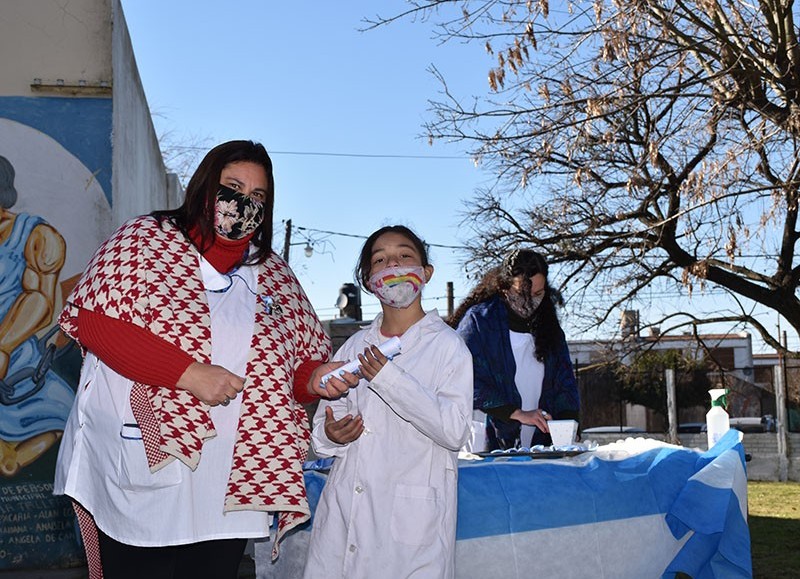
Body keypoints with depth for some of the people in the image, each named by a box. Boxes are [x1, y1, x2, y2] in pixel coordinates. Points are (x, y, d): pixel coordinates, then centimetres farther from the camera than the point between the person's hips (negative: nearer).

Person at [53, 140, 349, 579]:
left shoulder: (274, 275, 14)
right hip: (144, 469, -4)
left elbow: (303, 361, 17)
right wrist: (189, 373, -19)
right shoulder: (146, 238, 0)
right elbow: (90, 320, -13)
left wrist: (316, 379, -9)